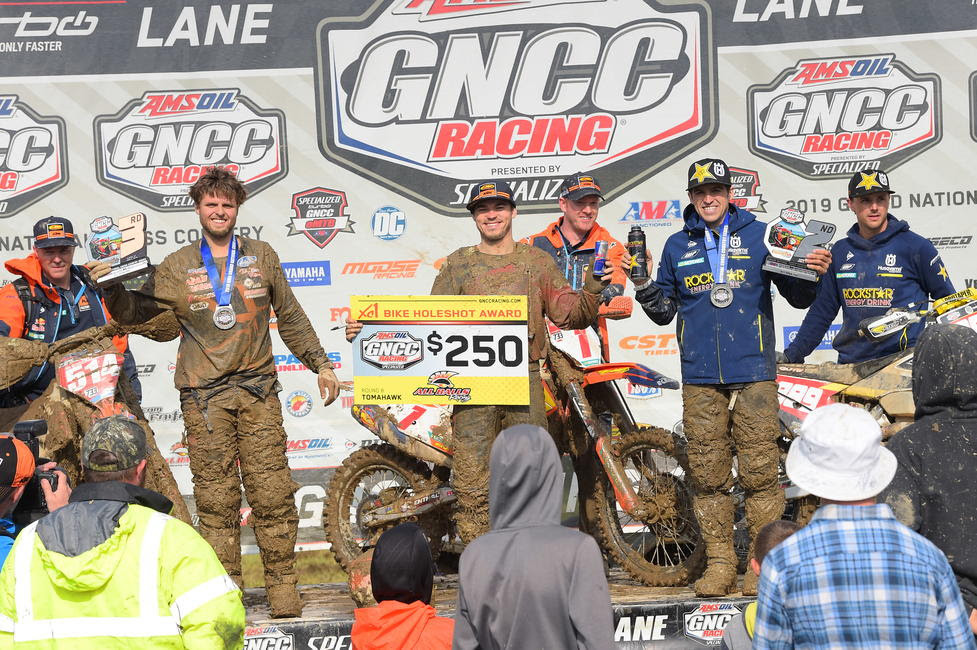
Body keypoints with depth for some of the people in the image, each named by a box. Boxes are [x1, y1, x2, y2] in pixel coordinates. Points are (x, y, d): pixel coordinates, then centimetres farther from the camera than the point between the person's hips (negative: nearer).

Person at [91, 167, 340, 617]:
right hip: (203, 394, 0)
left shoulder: (262, 258, 13)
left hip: (258, 389, 1)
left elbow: (291, 318, 20)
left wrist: (319, 363, 19)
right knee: (216, 497, -2)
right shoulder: (176, 267, 10)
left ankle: (282, 585, 3)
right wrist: (112, 286, -4)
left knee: (272, 492, -4)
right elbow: (133, 314, 14)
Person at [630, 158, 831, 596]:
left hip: (753, 373, -3)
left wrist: (811, 275, -12)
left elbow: (797, 298, 8)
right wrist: (644, 285, 1)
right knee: (707, 475, 3)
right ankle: (719, 563, 10)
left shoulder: (759, 235, 6)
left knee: (759, 472, -5)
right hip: (700, 379, 3)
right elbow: (664, 312, 18)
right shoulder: (677, 247, 14)